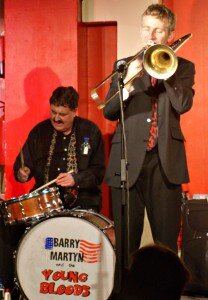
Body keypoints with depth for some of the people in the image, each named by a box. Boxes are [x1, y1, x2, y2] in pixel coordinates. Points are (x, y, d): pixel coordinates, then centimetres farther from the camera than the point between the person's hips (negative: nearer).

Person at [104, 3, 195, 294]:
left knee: (167, 238, 2)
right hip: (128, 160, 1)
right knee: (125, 239, 3)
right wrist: (128, 83, -14)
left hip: (166, 161, -1)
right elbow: (110, 112, 2)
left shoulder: (183, 67, 10)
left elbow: (183, 104, -9)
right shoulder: (124, 65, 11)